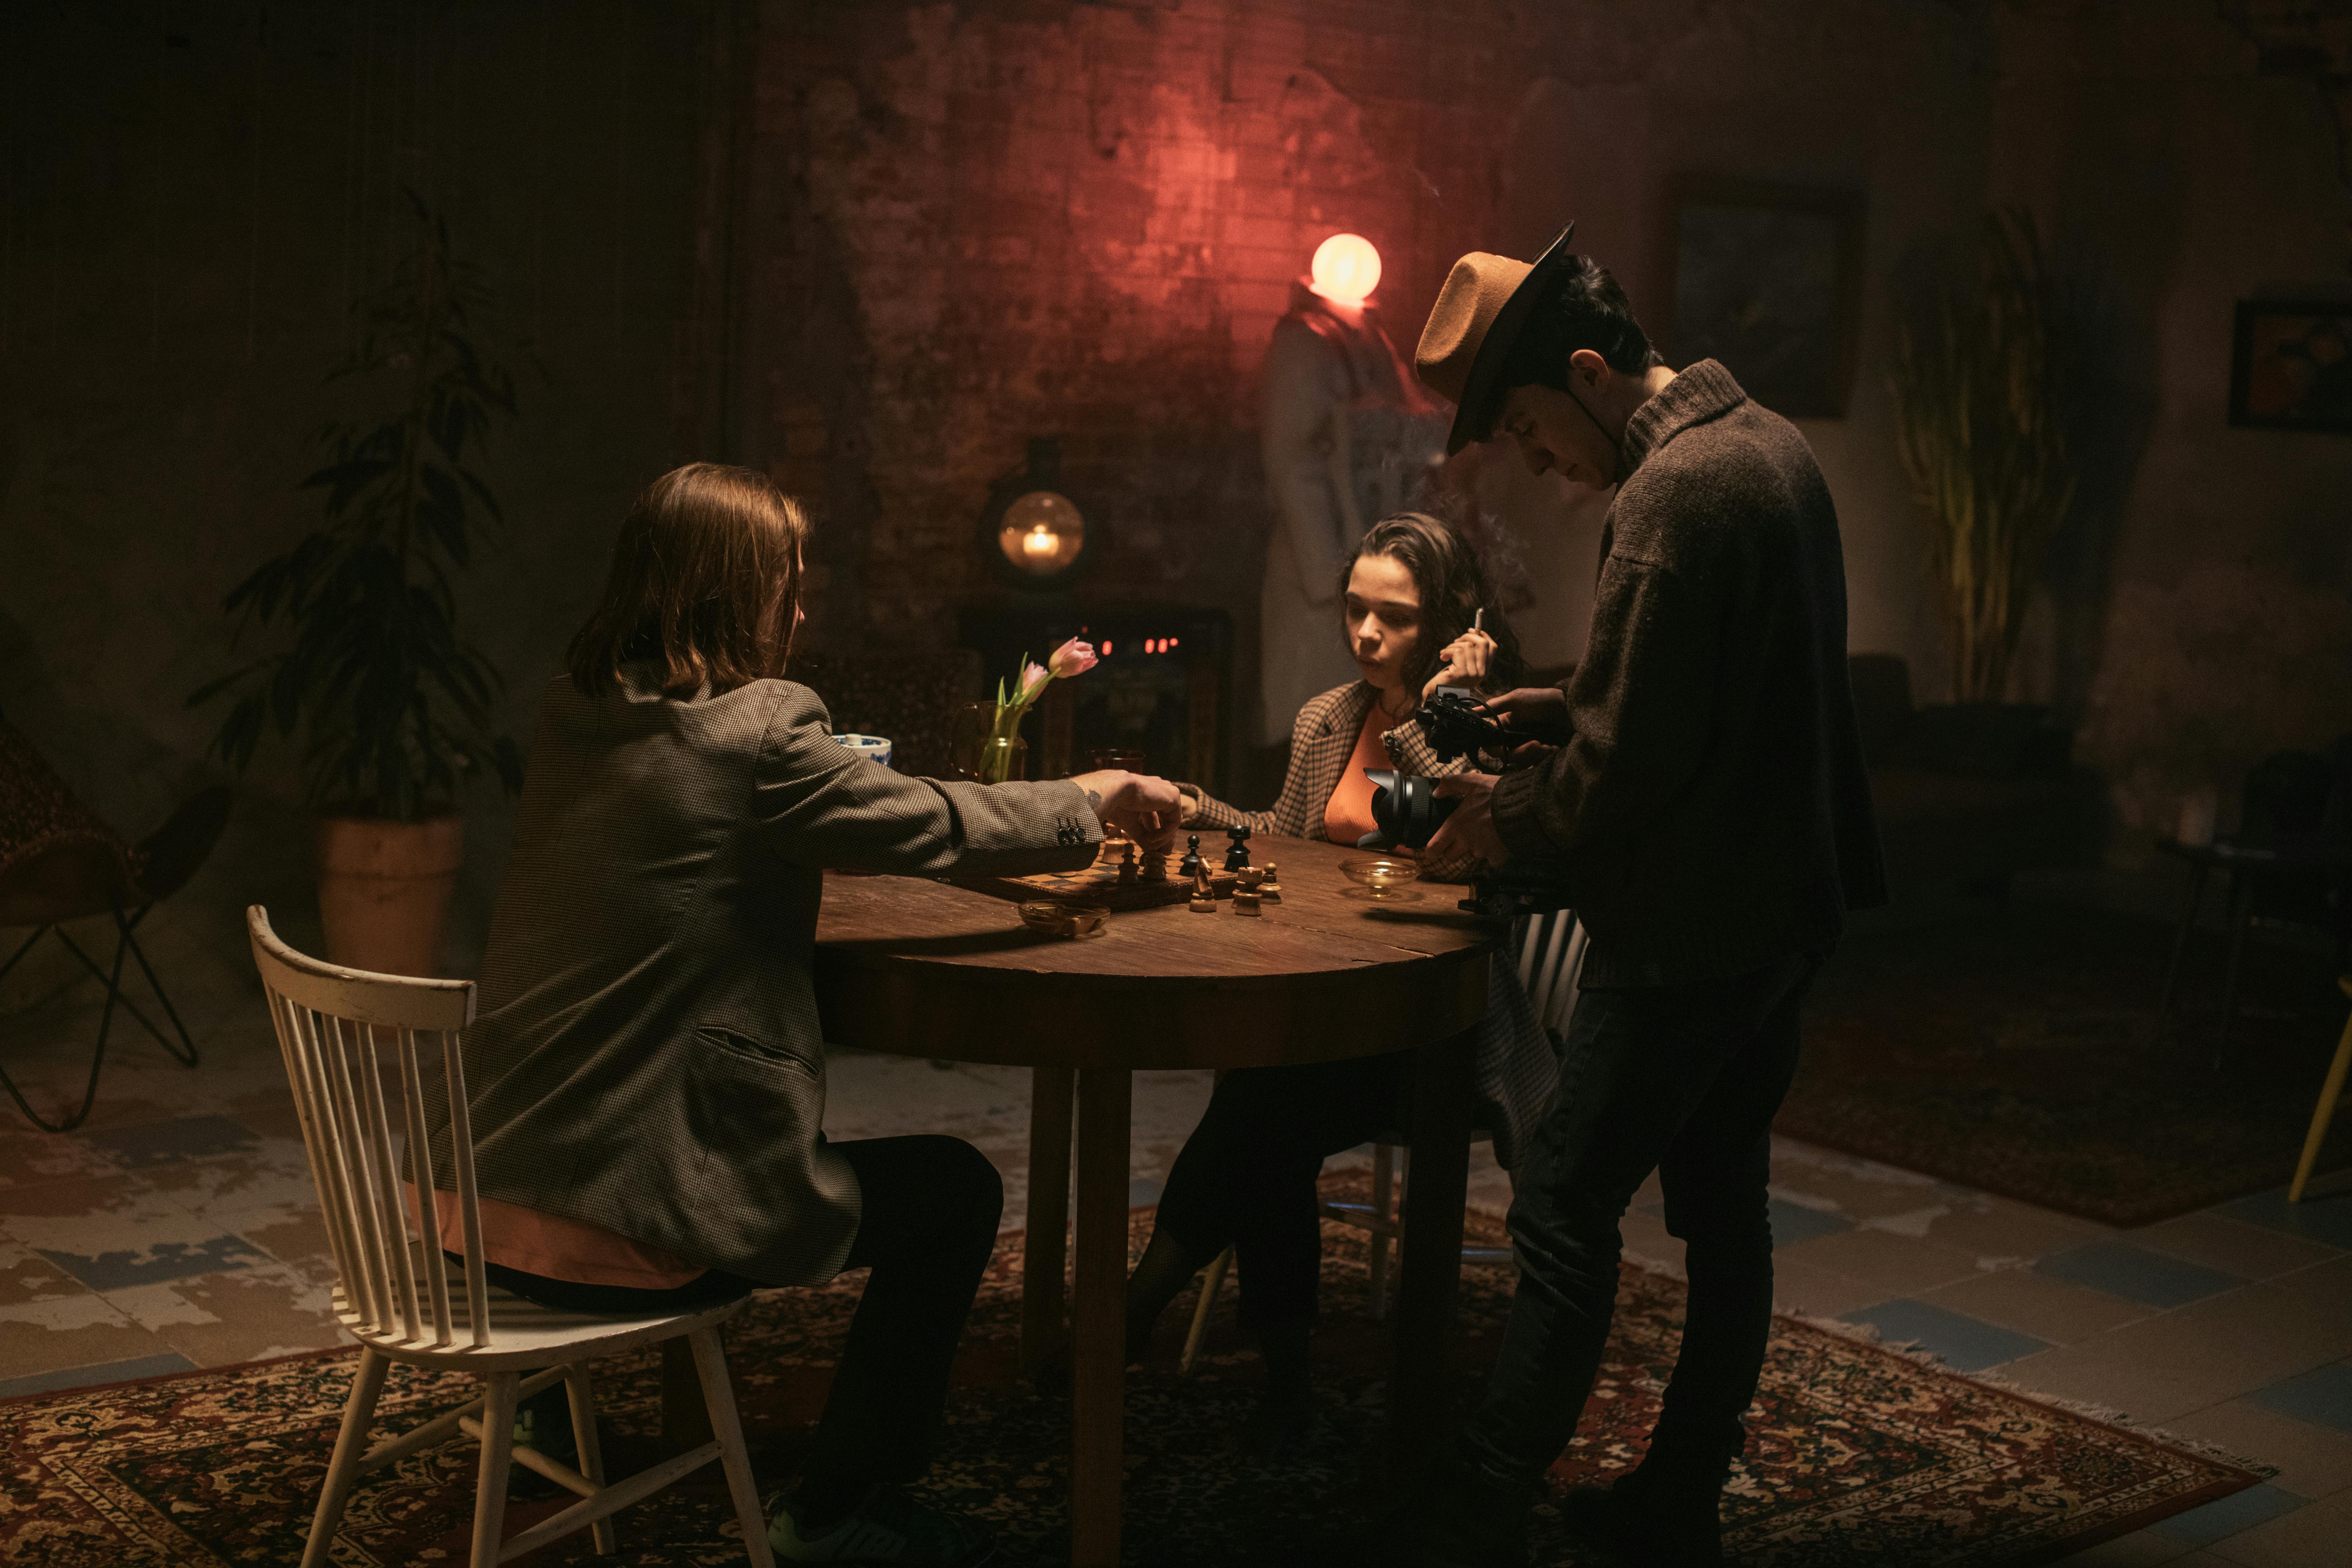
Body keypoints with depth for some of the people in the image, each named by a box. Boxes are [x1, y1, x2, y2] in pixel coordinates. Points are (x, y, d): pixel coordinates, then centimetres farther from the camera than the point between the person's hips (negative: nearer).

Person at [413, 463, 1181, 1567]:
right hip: (619, 1228, -8)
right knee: (954, 1188, 10)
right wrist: (1090, 804, 17)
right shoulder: (752, 733, -16)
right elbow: (933, 822, -2)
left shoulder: (571, 719, 6)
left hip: (487, 1190, 8)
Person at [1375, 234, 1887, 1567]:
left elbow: (1634, 762, -22)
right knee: (1725, 1207, 15)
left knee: (1568, 1211, -4)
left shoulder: (1671, 492, -21)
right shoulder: (1771, 442, 11)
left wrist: (1518, 822, -5)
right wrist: (1561, 711, 11)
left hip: (1693, 924, -10)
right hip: (1788, 898, 10)